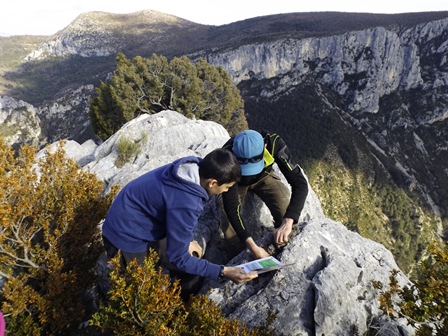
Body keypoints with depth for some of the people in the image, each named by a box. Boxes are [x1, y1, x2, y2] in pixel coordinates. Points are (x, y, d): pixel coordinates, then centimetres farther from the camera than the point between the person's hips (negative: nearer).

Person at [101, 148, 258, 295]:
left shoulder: (194, 167, -10)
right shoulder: (185, 204, -35)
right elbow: (178, 258, -25)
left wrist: (186, 241, 4)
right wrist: (222, 272, -23)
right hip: (127, 235, -8)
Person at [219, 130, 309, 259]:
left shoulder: (274, 142, -37)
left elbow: (300, 183, -38)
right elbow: (231, 208, -39)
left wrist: (288, 222, -52)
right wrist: (252, 246, -47)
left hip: (263, 177, 1)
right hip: (235, 181, -1)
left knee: (285, 204, -23)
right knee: (229, 222, -23)